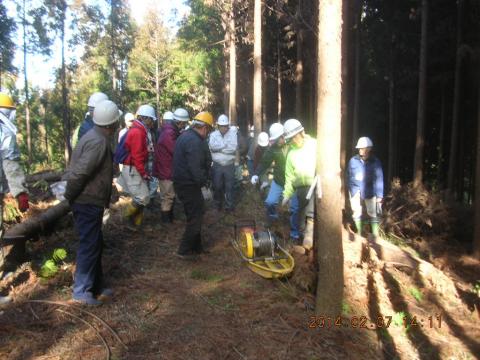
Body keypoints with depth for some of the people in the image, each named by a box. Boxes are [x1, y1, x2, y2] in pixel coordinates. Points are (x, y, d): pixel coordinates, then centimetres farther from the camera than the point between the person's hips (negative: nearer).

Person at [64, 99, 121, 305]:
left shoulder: (95, 137, 10)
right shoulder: (99, 142, -22)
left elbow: (78, 169, 15)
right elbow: (78, 173, -27)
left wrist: (71, 196, 16)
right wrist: (70, 196, -12)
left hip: (89, 201, 10)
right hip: (88, 203, -10)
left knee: (95, 244, 17)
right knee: (89, 246, 1)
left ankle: (97, 285, 30)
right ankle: (82, 291, 13)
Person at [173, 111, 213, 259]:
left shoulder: (185, 135, 11)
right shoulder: (195, 142, -22)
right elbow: (196, 169, -28)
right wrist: (203, 181, -11)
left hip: (182, 182, 10)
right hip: (189, 185, -10)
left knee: (195, 215, 20)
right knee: (196, 217, 2)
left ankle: (196, 247, 31)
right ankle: (184, 250, 11)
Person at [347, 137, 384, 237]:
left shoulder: (375, 161, -7)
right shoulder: (353, 160, -5)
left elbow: (379, 179, -5)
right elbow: (349, 177, 2)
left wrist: (379, 195, -6)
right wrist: (353, 191, -5)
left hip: (370, 192, -1)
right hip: (356, 191, 1)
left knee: (373, 214, 4)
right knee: (357, 213, 7)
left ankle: (375, 235, 15)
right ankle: (359, 234, 23)